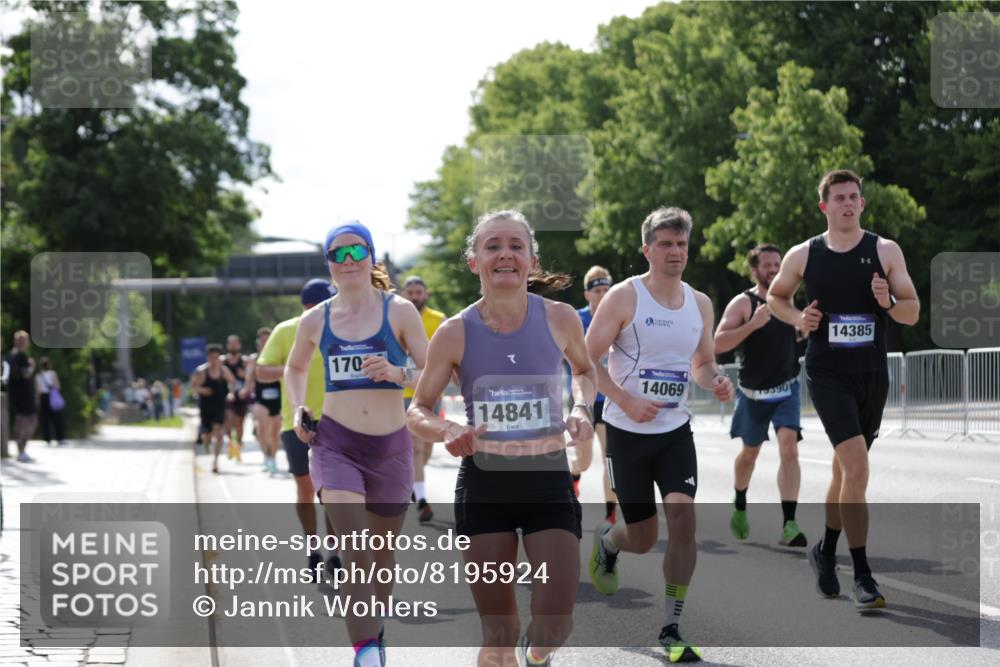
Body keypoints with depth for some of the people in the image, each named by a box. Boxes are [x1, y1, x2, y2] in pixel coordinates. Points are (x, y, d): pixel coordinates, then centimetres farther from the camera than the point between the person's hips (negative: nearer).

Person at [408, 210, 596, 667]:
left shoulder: (560, 319, -5)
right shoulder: (456, 333, -8)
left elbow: (584, 370, 17)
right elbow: (417, 412, 1)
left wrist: (582, 408, -4)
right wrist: (448, 432, -21)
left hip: (549, 480, 0)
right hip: (484, 484, 0)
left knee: (553, 626, -8)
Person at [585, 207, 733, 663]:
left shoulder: (699, 304, 5)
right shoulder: (624, 298, -10)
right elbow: (587, 360, -10)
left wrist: (715, 382, -5)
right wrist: (628, 403, -22)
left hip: (675, 432, 3)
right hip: (628, 432, -3)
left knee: (683, 517, -16)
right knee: (642, 538, 5)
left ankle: (671, 630, -7)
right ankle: (606, 541, 44)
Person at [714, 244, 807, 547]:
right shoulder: (743, 303, -10)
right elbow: (718, 344, -20)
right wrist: (753, 324, -29)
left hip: (786, 390, 2)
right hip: (753, 393, -2)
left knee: (789, 449, -17)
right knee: (749, 453, 15)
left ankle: (789, 525, -22)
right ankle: (739, 508, 43)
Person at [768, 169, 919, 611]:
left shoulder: (885, 251, 0)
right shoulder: (803, 255, -1)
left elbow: (913, 313, 2)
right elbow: (775, 296, 16)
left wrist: (889, 303, -19)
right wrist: (798, 319, -4)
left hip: (872, 375, 3)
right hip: (827, 375, -3)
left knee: (846, 469, 16)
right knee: (857, 468, -18)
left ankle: (825, 552, 39)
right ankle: (862, 577, -14)